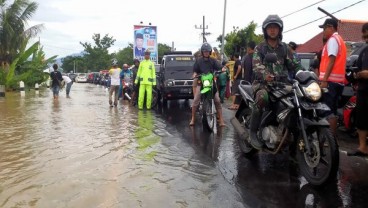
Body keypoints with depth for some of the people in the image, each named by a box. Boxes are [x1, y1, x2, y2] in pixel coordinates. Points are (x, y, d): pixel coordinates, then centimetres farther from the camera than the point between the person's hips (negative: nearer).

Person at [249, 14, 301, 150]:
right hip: (263, 82, -4)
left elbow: (293, 64, 12)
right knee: (262, 97, -37)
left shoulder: (284, 48, 19)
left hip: (282, 82, 4)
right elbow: (256, 65, -10)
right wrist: (265, 75, -32)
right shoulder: (260, 48, 7)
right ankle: (253, 131, -24)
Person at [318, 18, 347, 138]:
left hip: (331, 81, -10)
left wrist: (324, 80, -21)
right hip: (337, 81, 10)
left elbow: (331, 61, -16)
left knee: (327, 111, -11)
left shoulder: (333, 39, -6)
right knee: (332, 111, 11)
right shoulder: (339, 40, 25)